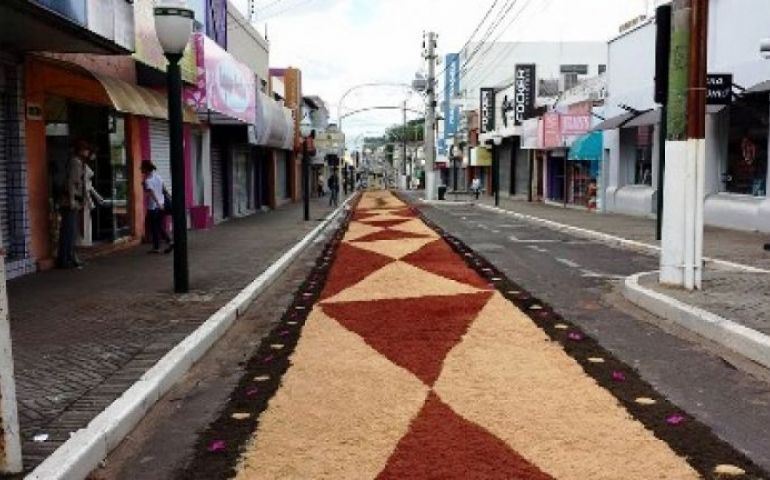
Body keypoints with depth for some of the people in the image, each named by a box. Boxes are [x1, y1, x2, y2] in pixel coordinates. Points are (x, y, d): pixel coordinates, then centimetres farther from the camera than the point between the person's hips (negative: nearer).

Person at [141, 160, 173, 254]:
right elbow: (164, 189, 14)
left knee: (154, 228, 4)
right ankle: (170, 242, 0)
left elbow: (152, 193, -28)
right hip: (161, 206, 7)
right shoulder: (158, 176, 7)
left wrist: (158, 203, -37)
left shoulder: (147, 180, -16)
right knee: (160, 227, 15)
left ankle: (156, 247, 11)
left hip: (153, 207, -7)